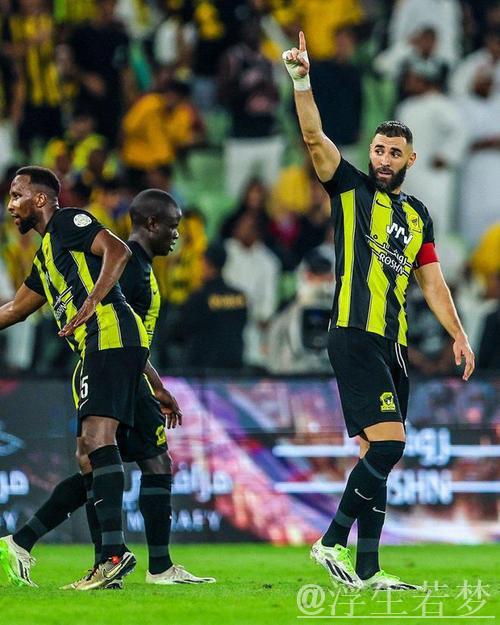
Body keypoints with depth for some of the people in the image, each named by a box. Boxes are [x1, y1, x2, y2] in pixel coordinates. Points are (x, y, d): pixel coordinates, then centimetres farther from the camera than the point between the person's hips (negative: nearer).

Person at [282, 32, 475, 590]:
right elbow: (315, 138, -9)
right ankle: (332, 543, -11)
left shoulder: (418, 215, 19)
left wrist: (457, 334, 10)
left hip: (394, 345, 7)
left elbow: (431, 281, 20)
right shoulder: (351, 189, 4)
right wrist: (301, 80, -22)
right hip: (354, 336, -7)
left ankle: (367, 571, 7)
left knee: (377, 454, 5)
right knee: (388, 443, -18)